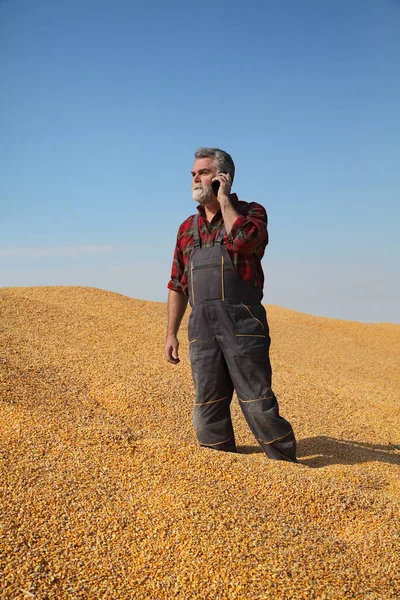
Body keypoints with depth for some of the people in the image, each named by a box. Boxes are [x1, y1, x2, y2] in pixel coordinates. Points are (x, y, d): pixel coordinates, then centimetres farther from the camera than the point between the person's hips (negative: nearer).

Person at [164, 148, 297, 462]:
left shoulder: (251, 212, 4)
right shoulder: (188, 228, 18)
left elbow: (242, 241, -22)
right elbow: (178, 286, 19)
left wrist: (224, 200, -8)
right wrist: (171, 334, 13)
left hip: (242, 321, -5)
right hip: (201, 326, 5)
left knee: (258, 404, -5)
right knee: (208, 408, 7)